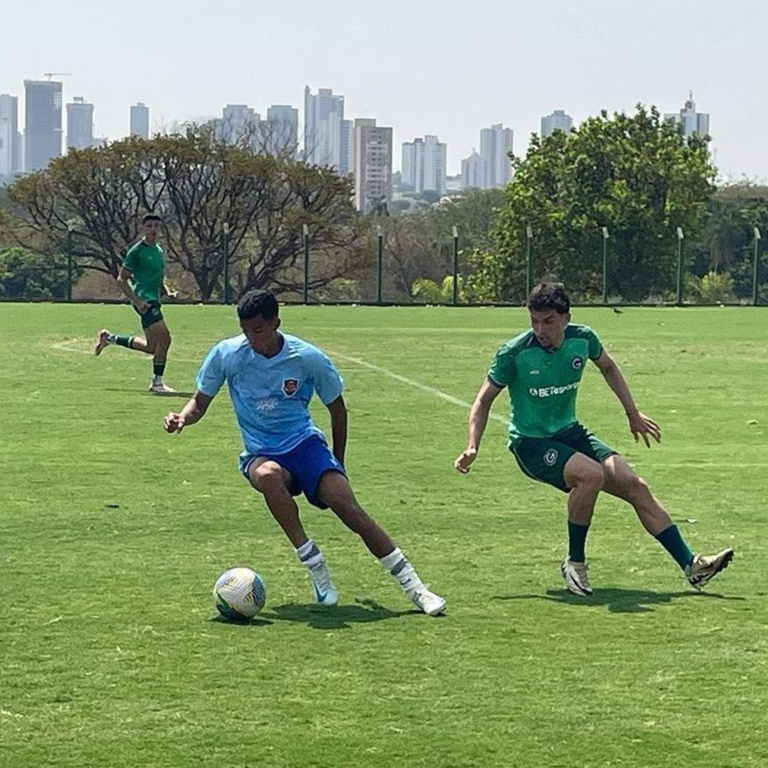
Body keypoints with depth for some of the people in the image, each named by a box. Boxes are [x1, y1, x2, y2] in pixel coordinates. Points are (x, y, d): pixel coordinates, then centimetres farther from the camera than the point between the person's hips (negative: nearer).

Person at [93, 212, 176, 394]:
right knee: (164, 338, -15)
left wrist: (167, 292, 8)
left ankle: (110, 338, 29)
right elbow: (121, 280, -8)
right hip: (145, 300, -9)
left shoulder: (158, 250, 15)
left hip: (154, 299, 9)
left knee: (151, 347, 12)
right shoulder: (137, 251, -9)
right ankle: (157, 382, -3)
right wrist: (137, 301, -17)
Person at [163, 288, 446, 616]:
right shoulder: (226, 354, -7)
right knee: (268, 475, -38)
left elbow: (337, 408, 7)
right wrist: (183, 417, -17)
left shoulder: (308, 358, -8)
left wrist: (337, 465, 10)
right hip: (260, 454, 0)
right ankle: (315, 567, -24)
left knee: (348, 506, -23)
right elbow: (201, 401, 6)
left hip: (305, 443, 0)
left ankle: (413, 586, -14)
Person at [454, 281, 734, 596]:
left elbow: (608, 367, 17)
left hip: (570, 433, 5)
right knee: (591, 474, -31)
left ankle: (691, 565, 0)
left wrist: (633, 413, 20)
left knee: (635, 486, -6)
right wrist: (473, 447, -18)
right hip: (530, 442, -5)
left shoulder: (582, 339, -6)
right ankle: (574, 563, -14)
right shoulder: (513, 354, -17)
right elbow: (484, 400, -5)